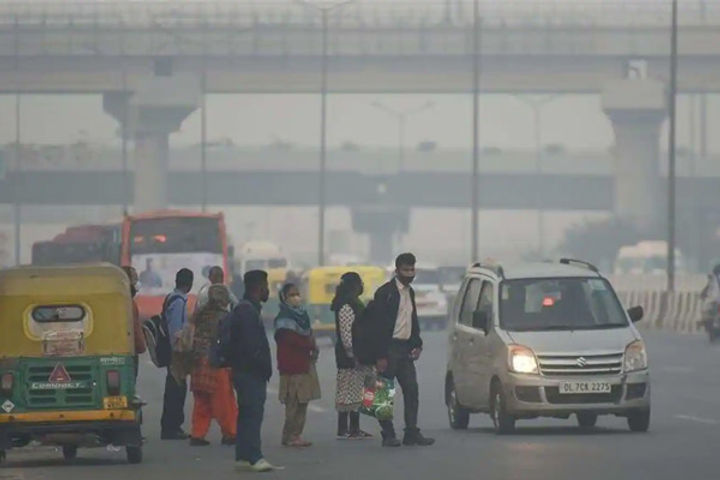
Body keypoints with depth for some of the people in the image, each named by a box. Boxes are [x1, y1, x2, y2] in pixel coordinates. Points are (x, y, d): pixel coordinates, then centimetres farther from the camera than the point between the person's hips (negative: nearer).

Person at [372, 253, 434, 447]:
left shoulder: (410, 292, 14)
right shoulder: (385, 292, -9)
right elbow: (379, 325, -13)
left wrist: (417, 344, 9)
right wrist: (381, 356, -16)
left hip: (406, 349, 7)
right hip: (389, 349, -7)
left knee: (412, 391, 2)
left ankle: (412, 433, 4)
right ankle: (388, 435, 1)